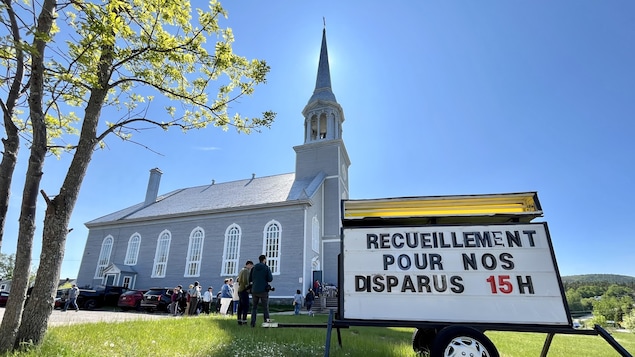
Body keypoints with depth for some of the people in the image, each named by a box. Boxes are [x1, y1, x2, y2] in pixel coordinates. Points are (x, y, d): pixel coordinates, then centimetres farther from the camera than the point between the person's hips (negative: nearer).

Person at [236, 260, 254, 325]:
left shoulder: (241, 270, 19)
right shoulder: (246, 270, -11)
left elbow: (237, 279, 23)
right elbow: (245, 280, -22)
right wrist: (248, 287, -13)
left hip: (240, 290, 10)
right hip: (244, 290, -10)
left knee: (240, 306, 8)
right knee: (246, 306, -9)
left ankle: (239, 320, 10)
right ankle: (244, 321, -12)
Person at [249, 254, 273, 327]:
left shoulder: (253, 268, 5)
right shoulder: (267, 268, -6)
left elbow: (250, 279, 6)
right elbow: (270, 279, -10)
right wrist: (271, 275, 10)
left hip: (254, 290, 3)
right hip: (263, 290, -3)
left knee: (254, 307, 14)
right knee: (265, 307, 7)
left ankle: (253, 322, 7)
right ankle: (266, 321, 2)